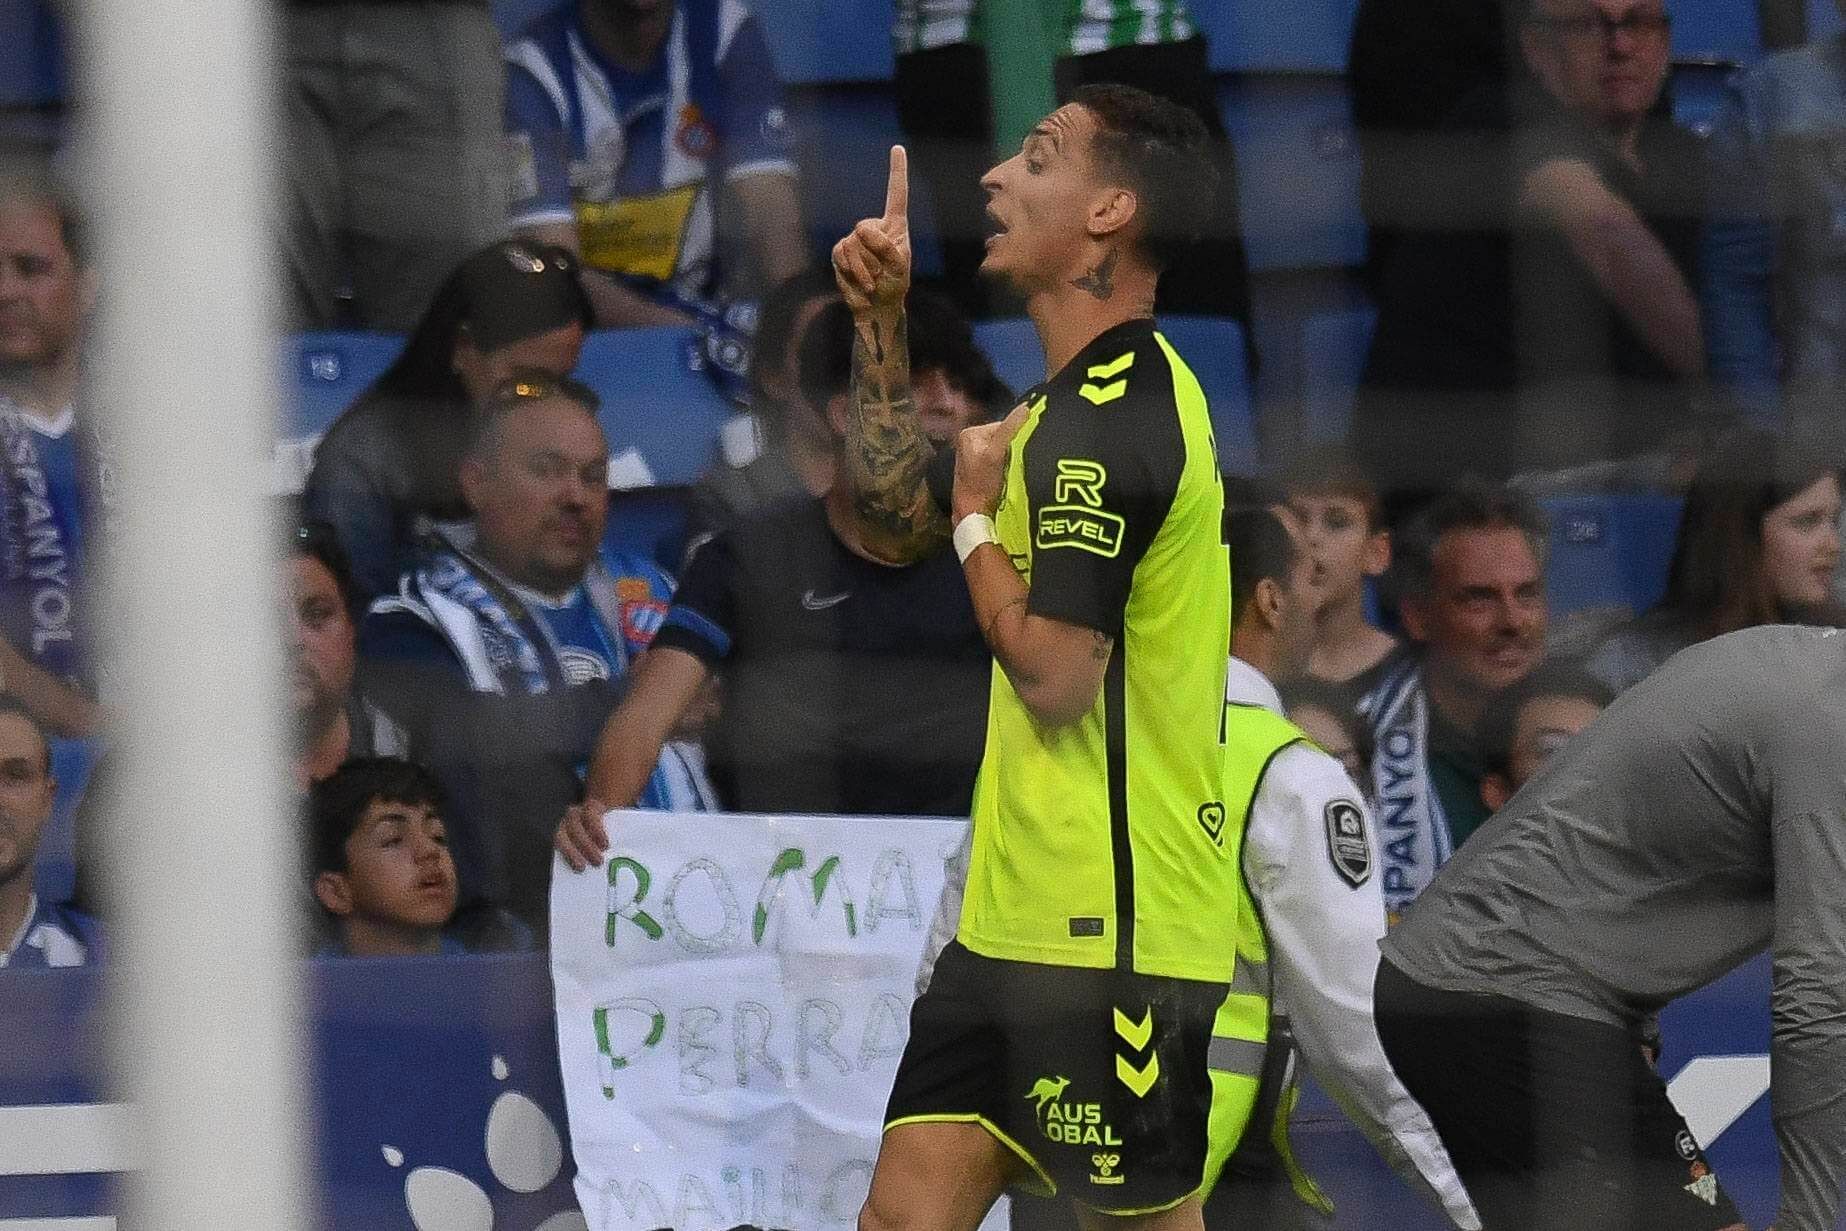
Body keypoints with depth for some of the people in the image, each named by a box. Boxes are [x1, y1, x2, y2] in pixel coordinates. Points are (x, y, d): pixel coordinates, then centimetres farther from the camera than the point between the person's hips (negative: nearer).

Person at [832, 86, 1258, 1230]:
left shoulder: (1107, 419, -18)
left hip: (1113, 937, -10)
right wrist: (880, 328, 17)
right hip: (1017, 917, 10)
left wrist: (977, 515, -5)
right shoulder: (1089, 395, 15)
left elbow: (1051, 674, -21)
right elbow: (898, 525, 26)